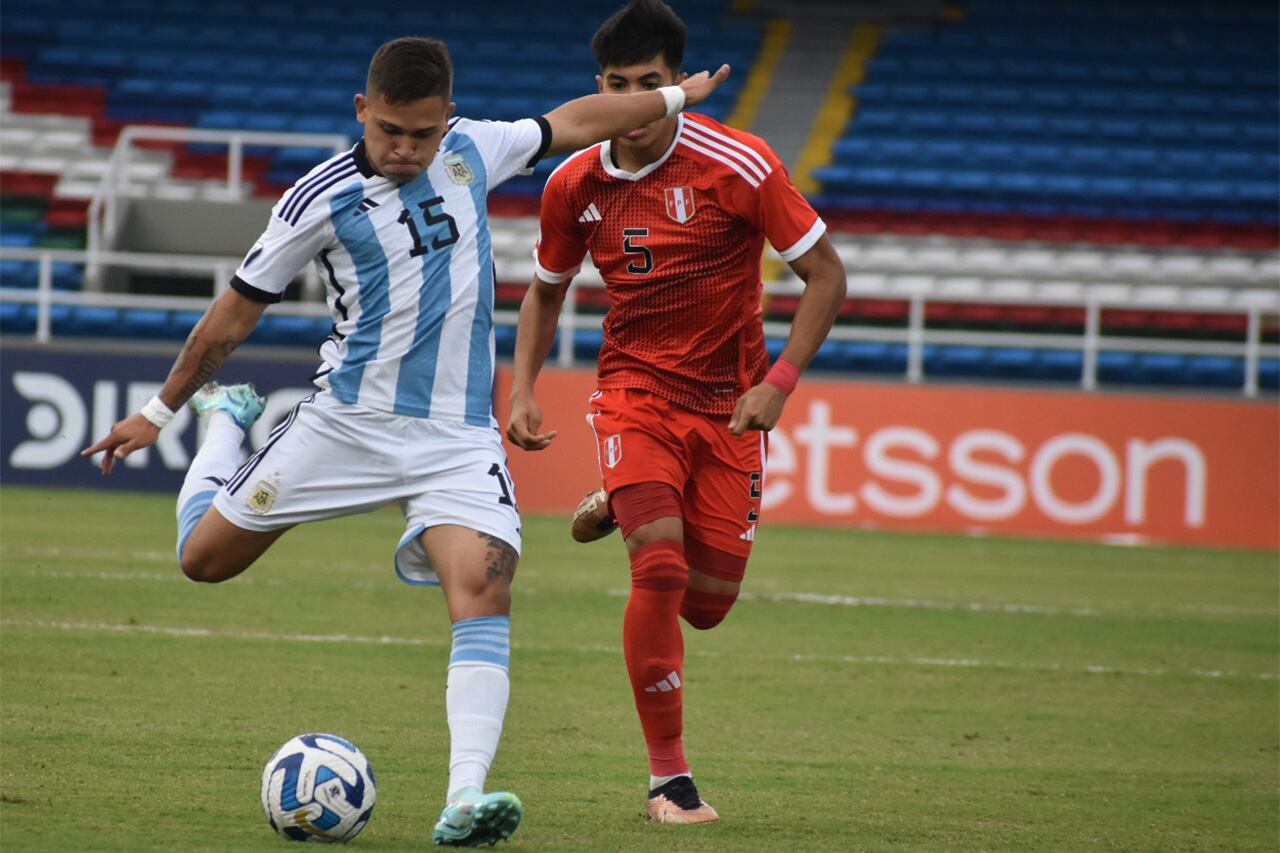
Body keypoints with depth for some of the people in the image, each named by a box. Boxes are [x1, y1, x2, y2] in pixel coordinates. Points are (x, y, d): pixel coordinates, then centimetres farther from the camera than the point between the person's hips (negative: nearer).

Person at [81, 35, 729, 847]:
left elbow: (570, 122, 21)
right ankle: (228, 421, 39)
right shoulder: (320, 200, -7)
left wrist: (674, 98, 27)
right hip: (348, 421, -1)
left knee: (486, 590, -21)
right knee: (205, 558, 6)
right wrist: (160, 411, 9)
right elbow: (236, 313, 3)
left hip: (460, 436, 1)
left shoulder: (470, 151, 3)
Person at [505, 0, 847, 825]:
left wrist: (779, 382, -19)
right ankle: (669, 777, -8)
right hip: (636, 389, 0)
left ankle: (621, 512, 37)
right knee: (661, 571, -20)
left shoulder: (740, 166, -15)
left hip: (731, 405, 0)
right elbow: (546, 292, 12)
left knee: (707, 604, 2)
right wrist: (523, 388, -3)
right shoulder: (574, 185, -5)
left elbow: (826, 275, -10)